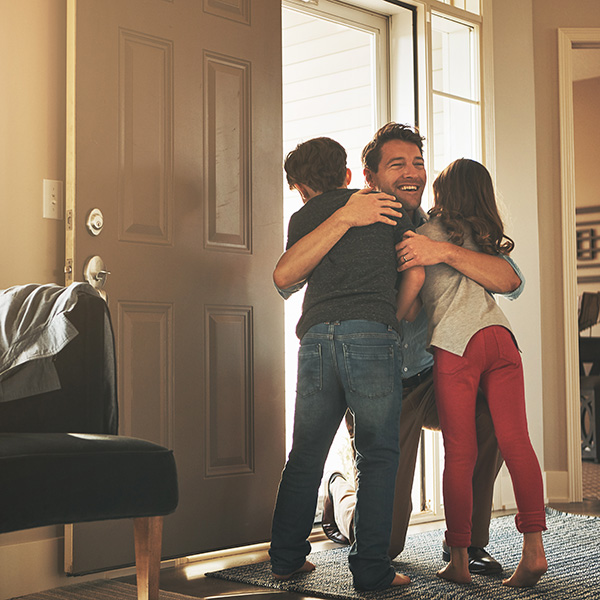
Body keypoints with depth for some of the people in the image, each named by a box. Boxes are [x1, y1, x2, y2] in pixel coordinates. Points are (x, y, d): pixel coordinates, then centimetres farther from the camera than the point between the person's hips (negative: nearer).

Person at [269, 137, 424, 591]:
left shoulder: (301, 219, 21)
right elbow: (415, 272, 8)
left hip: (316, 337, 3)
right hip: (371, 334, -3)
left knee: (306, 455, 14)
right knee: (378, 455, 3)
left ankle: (287, 557, 21)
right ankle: (371, 569, 1)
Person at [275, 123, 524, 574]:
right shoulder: (351, 232, -10)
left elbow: (510, 281, -18)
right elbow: (285, 277, -28)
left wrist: (445, 251, -34)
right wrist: (344, 217, -36)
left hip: (432, 379, 3)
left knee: (492, 413, -29)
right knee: (384, 542, -2)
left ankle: (466, 540, -6)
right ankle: (341, 492, 35)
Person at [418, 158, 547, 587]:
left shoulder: (429, 232, 10)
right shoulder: (489, 237, 26)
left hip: (456, 342, -4)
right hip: (500, 335, 5)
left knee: (460, 453, -4)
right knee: (516, 441, -4)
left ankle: (459, 560, -1)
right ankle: (534, 549, -11)